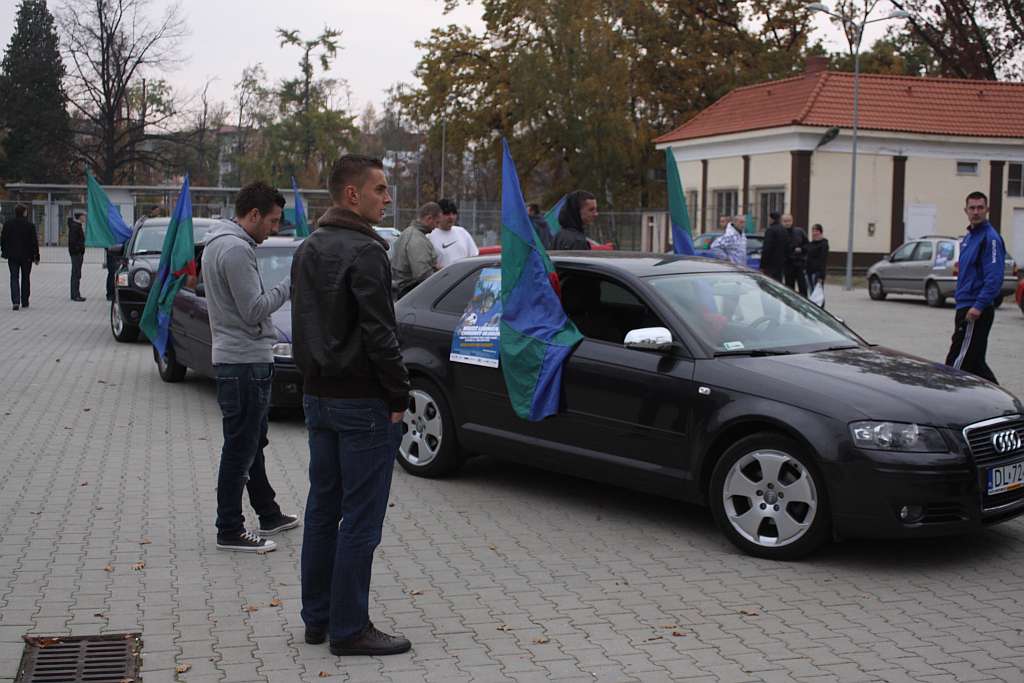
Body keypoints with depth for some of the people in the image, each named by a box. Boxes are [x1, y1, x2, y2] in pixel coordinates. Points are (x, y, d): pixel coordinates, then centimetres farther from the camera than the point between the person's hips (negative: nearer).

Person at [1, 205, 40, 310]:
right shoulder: (30, 225, -9)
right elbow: (34, 242, -7)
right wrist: (36, 257, -1)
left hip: (12, 256, 1)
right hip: (26, 256, -1)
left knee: (14, 278, 2)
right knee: (25, 279, 11)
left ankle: (15, 301, -14)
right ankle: (25, 302, 16)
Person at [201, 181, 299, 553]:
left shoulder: (217, 244, 15)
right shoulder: (236, 249, -19)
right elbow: (254, 309, -21)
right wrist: (290, 283, -14)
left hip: (234, 356, 11)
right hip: (245, 361, -11)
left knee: (253, 442, 19)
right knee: (240, 447, -4)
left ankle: (268, 514, 31)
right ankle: (230, 530, 3)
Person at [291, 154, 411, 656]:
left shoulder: (307, 251, 13)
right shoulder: (364, 251, -16)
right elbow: (379, 333, -20)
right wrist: (399, 396, -12)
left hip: (318, 397, 9)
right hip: (362, 402, -9)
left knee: (322, 510, 15)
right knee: (360, 520, -2)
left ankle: (317, 619, 23)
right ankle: (349, 629, 3)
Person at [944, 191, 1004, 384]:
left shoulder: (990, 238, -13)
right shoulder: (969, 237, 17)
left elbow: (994, 277, -21)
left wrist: (979, 306, -25)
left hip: (976, 311, -10)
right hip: (965, 307, 10)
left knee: (957, 362, -9)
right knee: (975, 362, 14)